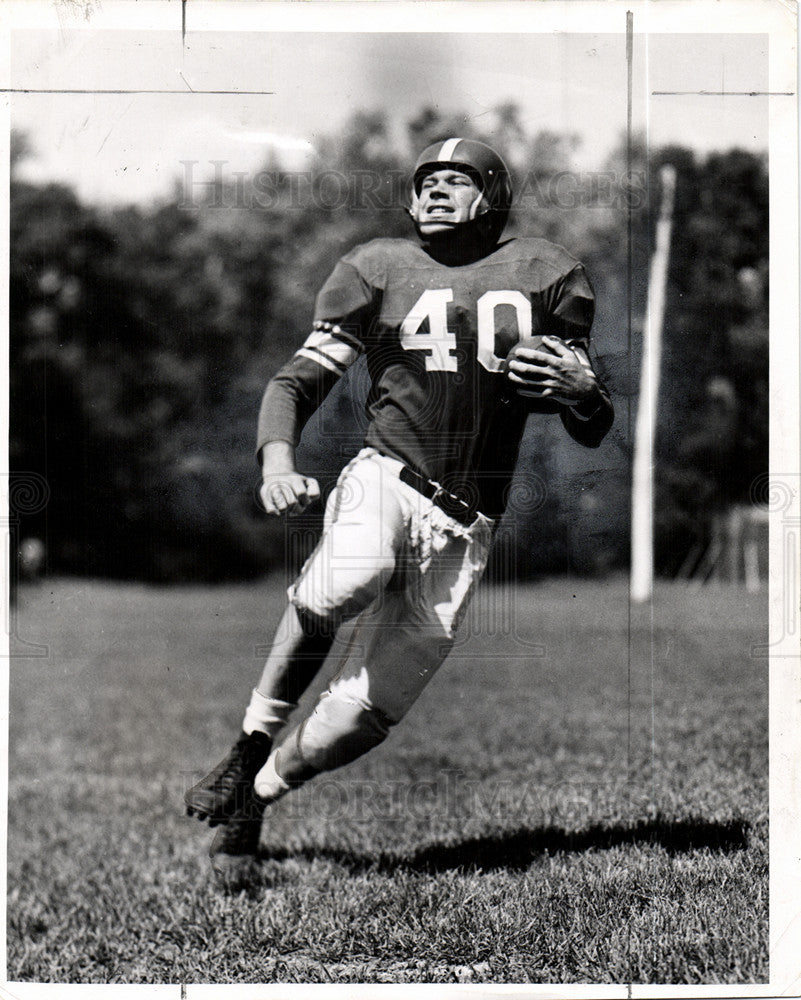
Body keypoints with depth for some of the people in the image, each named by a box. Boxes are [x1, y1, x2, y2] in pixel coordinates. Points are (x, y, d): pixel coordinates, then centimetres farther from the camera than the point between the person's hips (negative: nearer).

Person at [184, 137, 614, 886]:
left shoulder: (544, 277, 10)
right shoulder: (380, 270, 10)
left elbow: (592, 431, 11)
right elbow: (298, 381, 8)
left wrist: (580, 388, -13)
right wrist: (276, 460, -13)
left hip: (462, 530, 1)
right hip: (383, 479, -1)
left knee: (367, 714, -8)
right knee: (348, 580, -37)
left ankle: (255, 797, 20)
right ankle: (254, 742, -15)